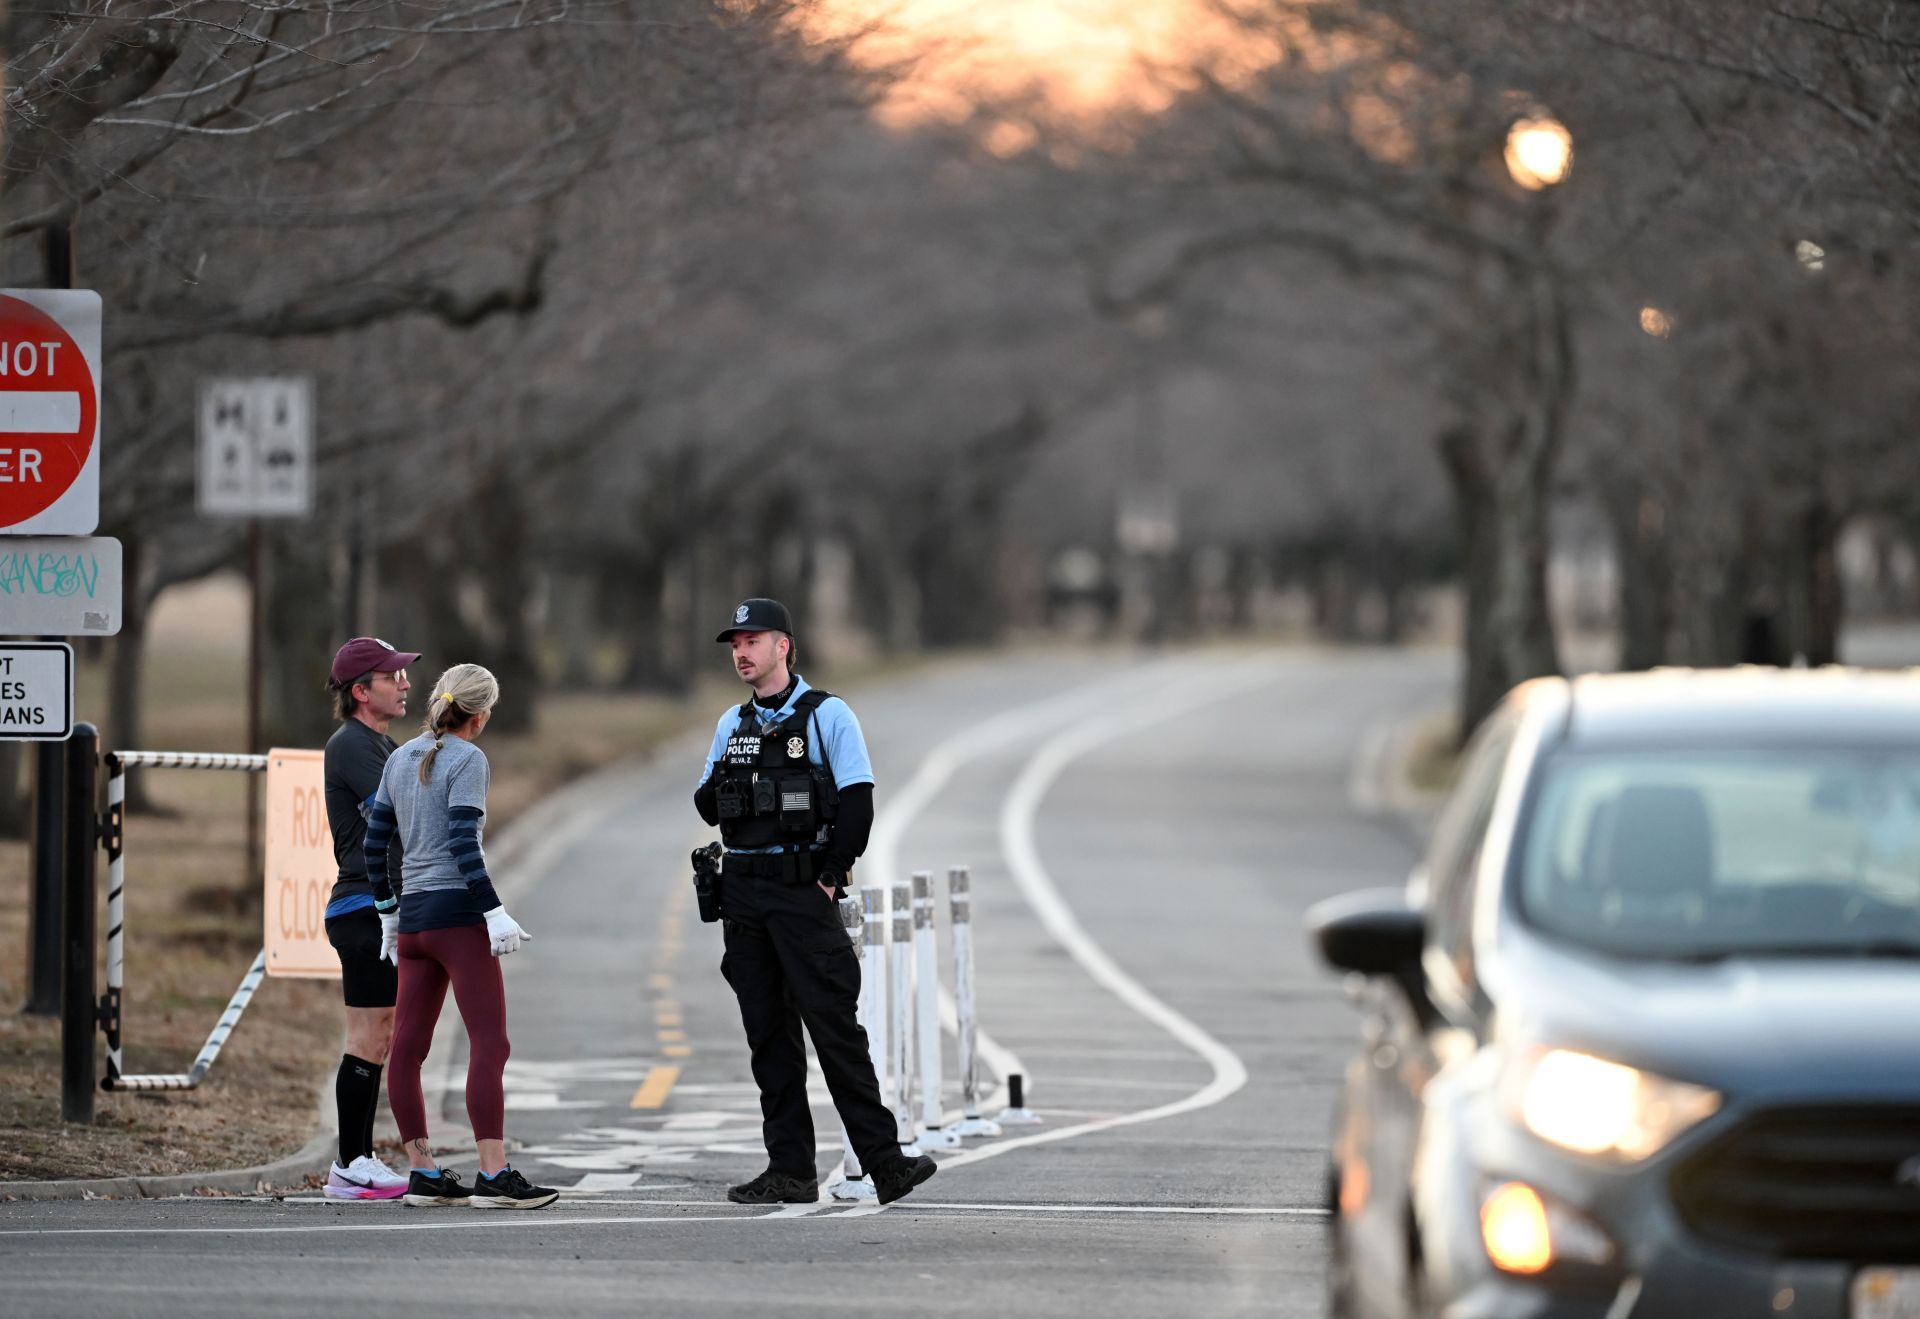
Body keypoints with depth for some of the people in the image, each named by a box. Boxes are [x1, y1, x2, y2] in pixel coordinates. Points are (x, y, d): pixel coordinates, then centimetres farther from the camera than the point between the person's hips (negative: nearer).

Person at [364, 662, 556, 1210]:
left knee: (407, 1049, 8)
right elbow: (463, 842, -16)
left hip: (412, 918, 8)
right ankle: (494, 1175, -16)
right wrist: (495, 912, -15)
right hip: (459, 914, -8)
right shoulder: (467, 760, -6)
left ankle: (423, 1174, 12)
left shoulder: (401, 758, 14)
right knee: (489, 1045, -9)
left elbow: (375, 842, 16)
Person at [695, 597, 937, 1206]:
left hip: (802, 888, -6)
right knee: (768, 1032, 5)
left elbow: (857, 802, -8)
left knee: (833, 1025, -11)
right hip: (742, 892, 6)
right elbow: (707, 807, 15)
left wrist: (830, 877, -12)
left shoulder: (826, 715, -3)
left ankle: (885, 1162, -12)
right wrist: (717, 786, -7)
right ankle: (790, 1171, 8)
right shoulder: (732, 725, 15)